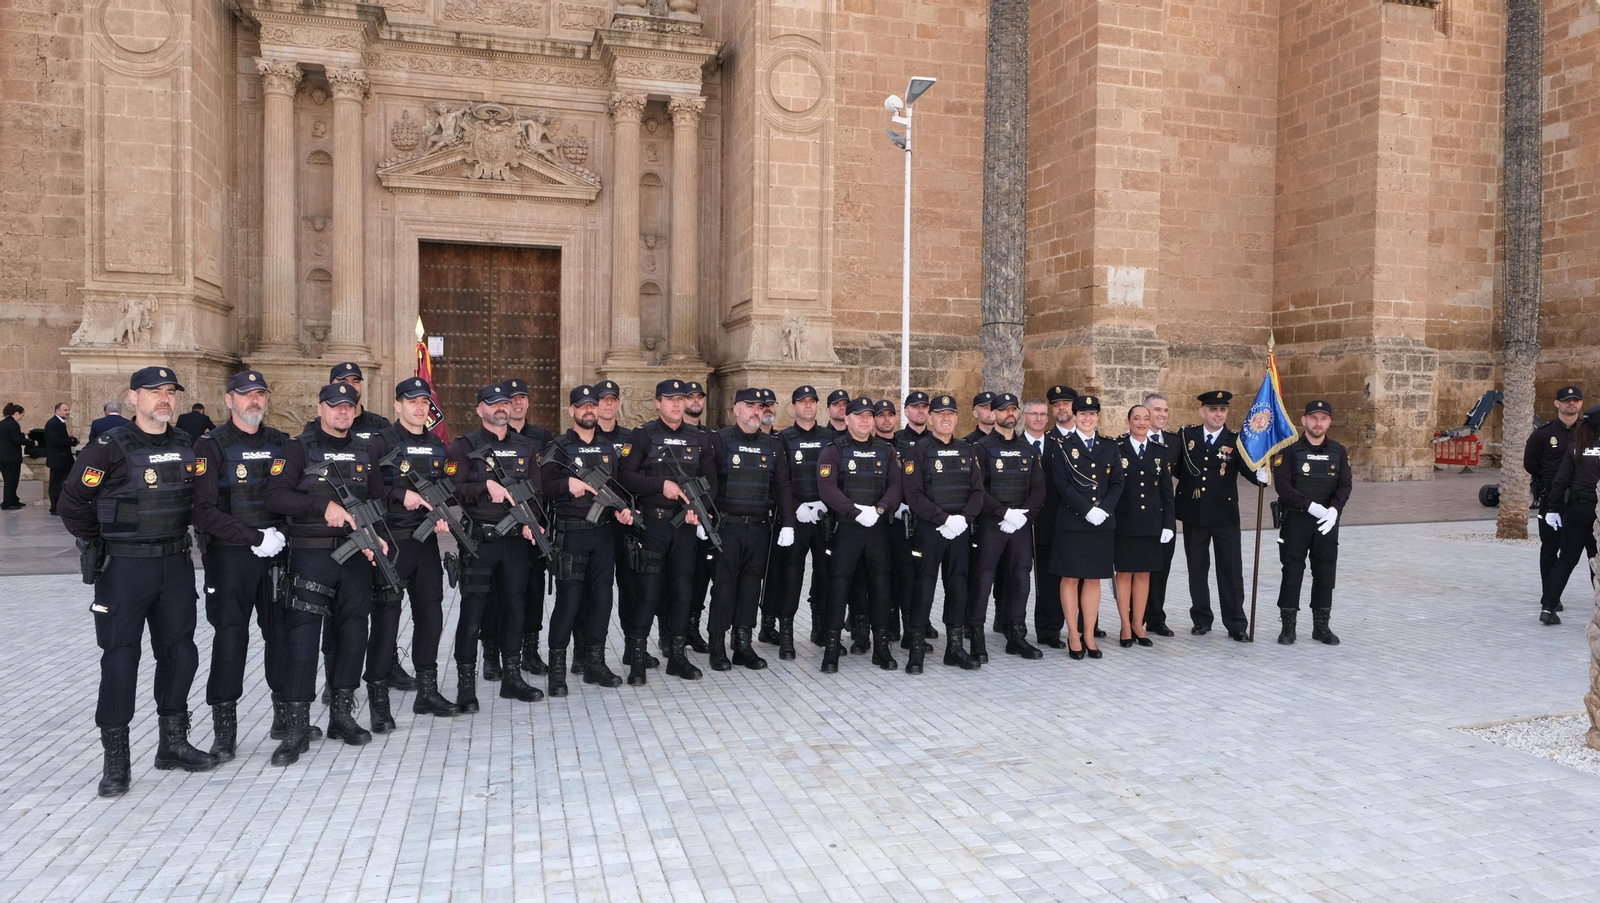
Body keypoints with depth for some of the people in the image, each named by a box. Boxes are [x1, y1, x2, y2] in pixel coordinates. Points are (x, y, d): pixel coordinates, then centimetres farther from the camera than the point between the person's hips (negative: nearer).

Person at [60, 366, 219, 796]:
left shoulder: (186, 446, 6)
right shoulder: (111, 448, -10)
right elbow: (73, 502, -7)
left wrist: (177, 538, 11)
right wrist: (100, 545, -1)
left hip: (176, 566, 5)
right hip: (125, 568, -5)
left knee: (179, 652, 9)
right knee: (120, 657, -1)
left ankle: (173, 742, 23)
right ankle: (115, 760, 8)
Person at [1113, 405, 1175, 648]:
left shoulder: (1159, 452, 8)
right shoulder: (1117, 449, -3)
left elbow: (1167, 491, 8)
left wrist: (1168, 524, 2)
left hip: (1151, 523, 3)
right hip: (1124, 522, -3)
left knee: (1144, 573, 9)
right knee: (1124, 573, 3)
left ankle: (1138, 625, 18)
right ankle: (1126, 627, 12)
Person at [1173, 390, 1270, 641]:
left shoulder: (1236, 441, -2)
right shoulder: (1186, 436, 4)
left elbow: (1247, 467, -17)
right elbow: (1175, 466, 7)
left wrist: (1260, 474, -35)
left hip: (1225, 514, -2)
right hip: (1193, 514, 2)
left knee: (1231, 569, 1)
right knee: (1197, 568, 10)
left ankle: (1236, 624, 8)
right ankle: (1201, 618, 22)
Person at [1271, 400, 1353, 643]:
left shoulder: (1339, 452, 7)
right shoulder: (1289, 450, -4)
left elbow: (1345, 486, 0)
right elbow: (1283, 486, -12)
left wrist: (1334, 509, -18)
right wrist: (1311, 506, -20)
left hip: (1328, 521, 3)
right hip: (1296, 520, -3)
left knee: (1325, 573, 7)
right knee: (1292, 571, -1)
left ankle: (1321, 626, 18)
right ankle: (1288, 627, 7)